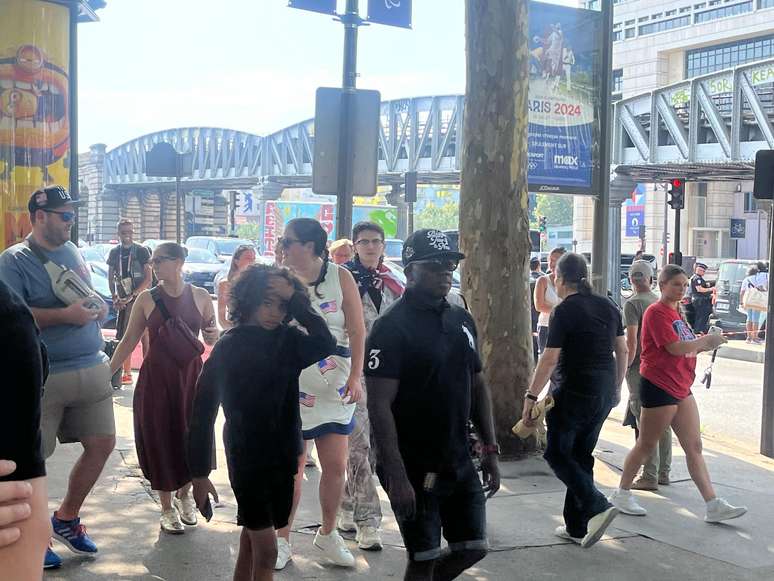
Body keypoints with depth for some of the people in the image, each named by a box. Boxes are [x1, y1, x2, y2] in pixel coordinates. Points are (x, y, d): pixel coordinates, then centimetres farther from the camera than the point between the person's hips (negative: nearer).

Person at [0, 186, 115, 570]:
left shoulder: (72, 251, 13)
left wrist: (97, 308, 4)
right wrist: (66, 315, -22)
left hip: (92, 367, 7)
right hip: (44, 376, -7)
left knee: (102, 444, 11)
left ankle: (66, 518, 29)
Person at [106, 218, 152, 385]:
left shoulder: (142, 251, -4)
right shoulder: (114, 253, 8)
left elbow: (149, 279, -8)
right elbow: (111, 278, 12)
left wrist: (132, 296, -15)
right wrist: (115, 298, -4)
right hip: (123, 301, 4)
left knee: (145, 336, -4)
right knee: (124, 337, 3)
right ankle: (126, 373, 9)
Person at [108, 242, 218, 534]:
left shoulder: (200, 297, -2)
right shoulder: (147, 299, -3)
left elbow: (212, 339, 9)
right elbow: (129, 340, 3)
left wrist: (214, 336, -14)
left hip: (191, 376, 1)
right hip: (156, 378, -1)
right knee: (159, 438, 4)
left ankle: (184, 494, 35)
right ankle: (167, 507, 21)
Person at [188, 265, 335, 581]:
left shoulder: (287, 341, 1)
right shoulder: (228, 347, -9)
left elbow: (325, 344, -20)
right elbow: (203, 410, -7)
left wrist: (294, 298, -19)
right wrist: (199, 473, -8)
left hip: (282, 457, 4)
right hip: (247, 457, -4)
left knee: (252, 539, 16)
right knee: (265, 551, -5)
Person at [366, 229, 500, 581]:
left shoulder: (462, 321, 8)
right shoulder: (392, 327, -14)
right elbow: (379, 405, -19)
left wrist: (490, 450, 11)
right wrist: (396, 476, -23)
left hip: (459, 464, 7)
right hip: (415, 469, -7)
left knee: (472, 549, 13)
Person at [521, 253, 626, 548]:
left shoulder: (565, 311, -13)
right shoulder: (608, 306, 8)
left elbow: (550, 359, -16)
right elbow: (622, 350, 13)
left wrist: (531, 397, -12)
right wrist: (616, 387, 23)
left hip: (574, 392, -7)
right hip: (604, 393, 7)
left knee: (557, 454, 6)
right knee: (581, 455, 15)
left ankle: (597, 506, -10)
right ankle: (577, 527, 19)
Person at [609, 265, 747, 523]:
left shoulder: (676, 312, 15)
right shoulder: (656, 312, -14)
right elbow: (674, 347, -21)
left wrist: (704, 345, -1)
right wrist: (705, 340, -10)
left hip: (681, 388, 9)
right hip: (659, 387, -9)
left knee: (694, 447, 5)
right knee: (646, 444, 4)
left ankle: (713, 506, 4)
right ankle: (621, 494, 19)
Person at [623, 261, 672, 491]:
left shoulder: (632, 304, -10)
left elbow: (631, 340, -16)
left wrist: (624, 367, -9)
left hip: (641, 368, -7)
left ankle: (650, 476, -2)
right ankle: (664, 472, 22)